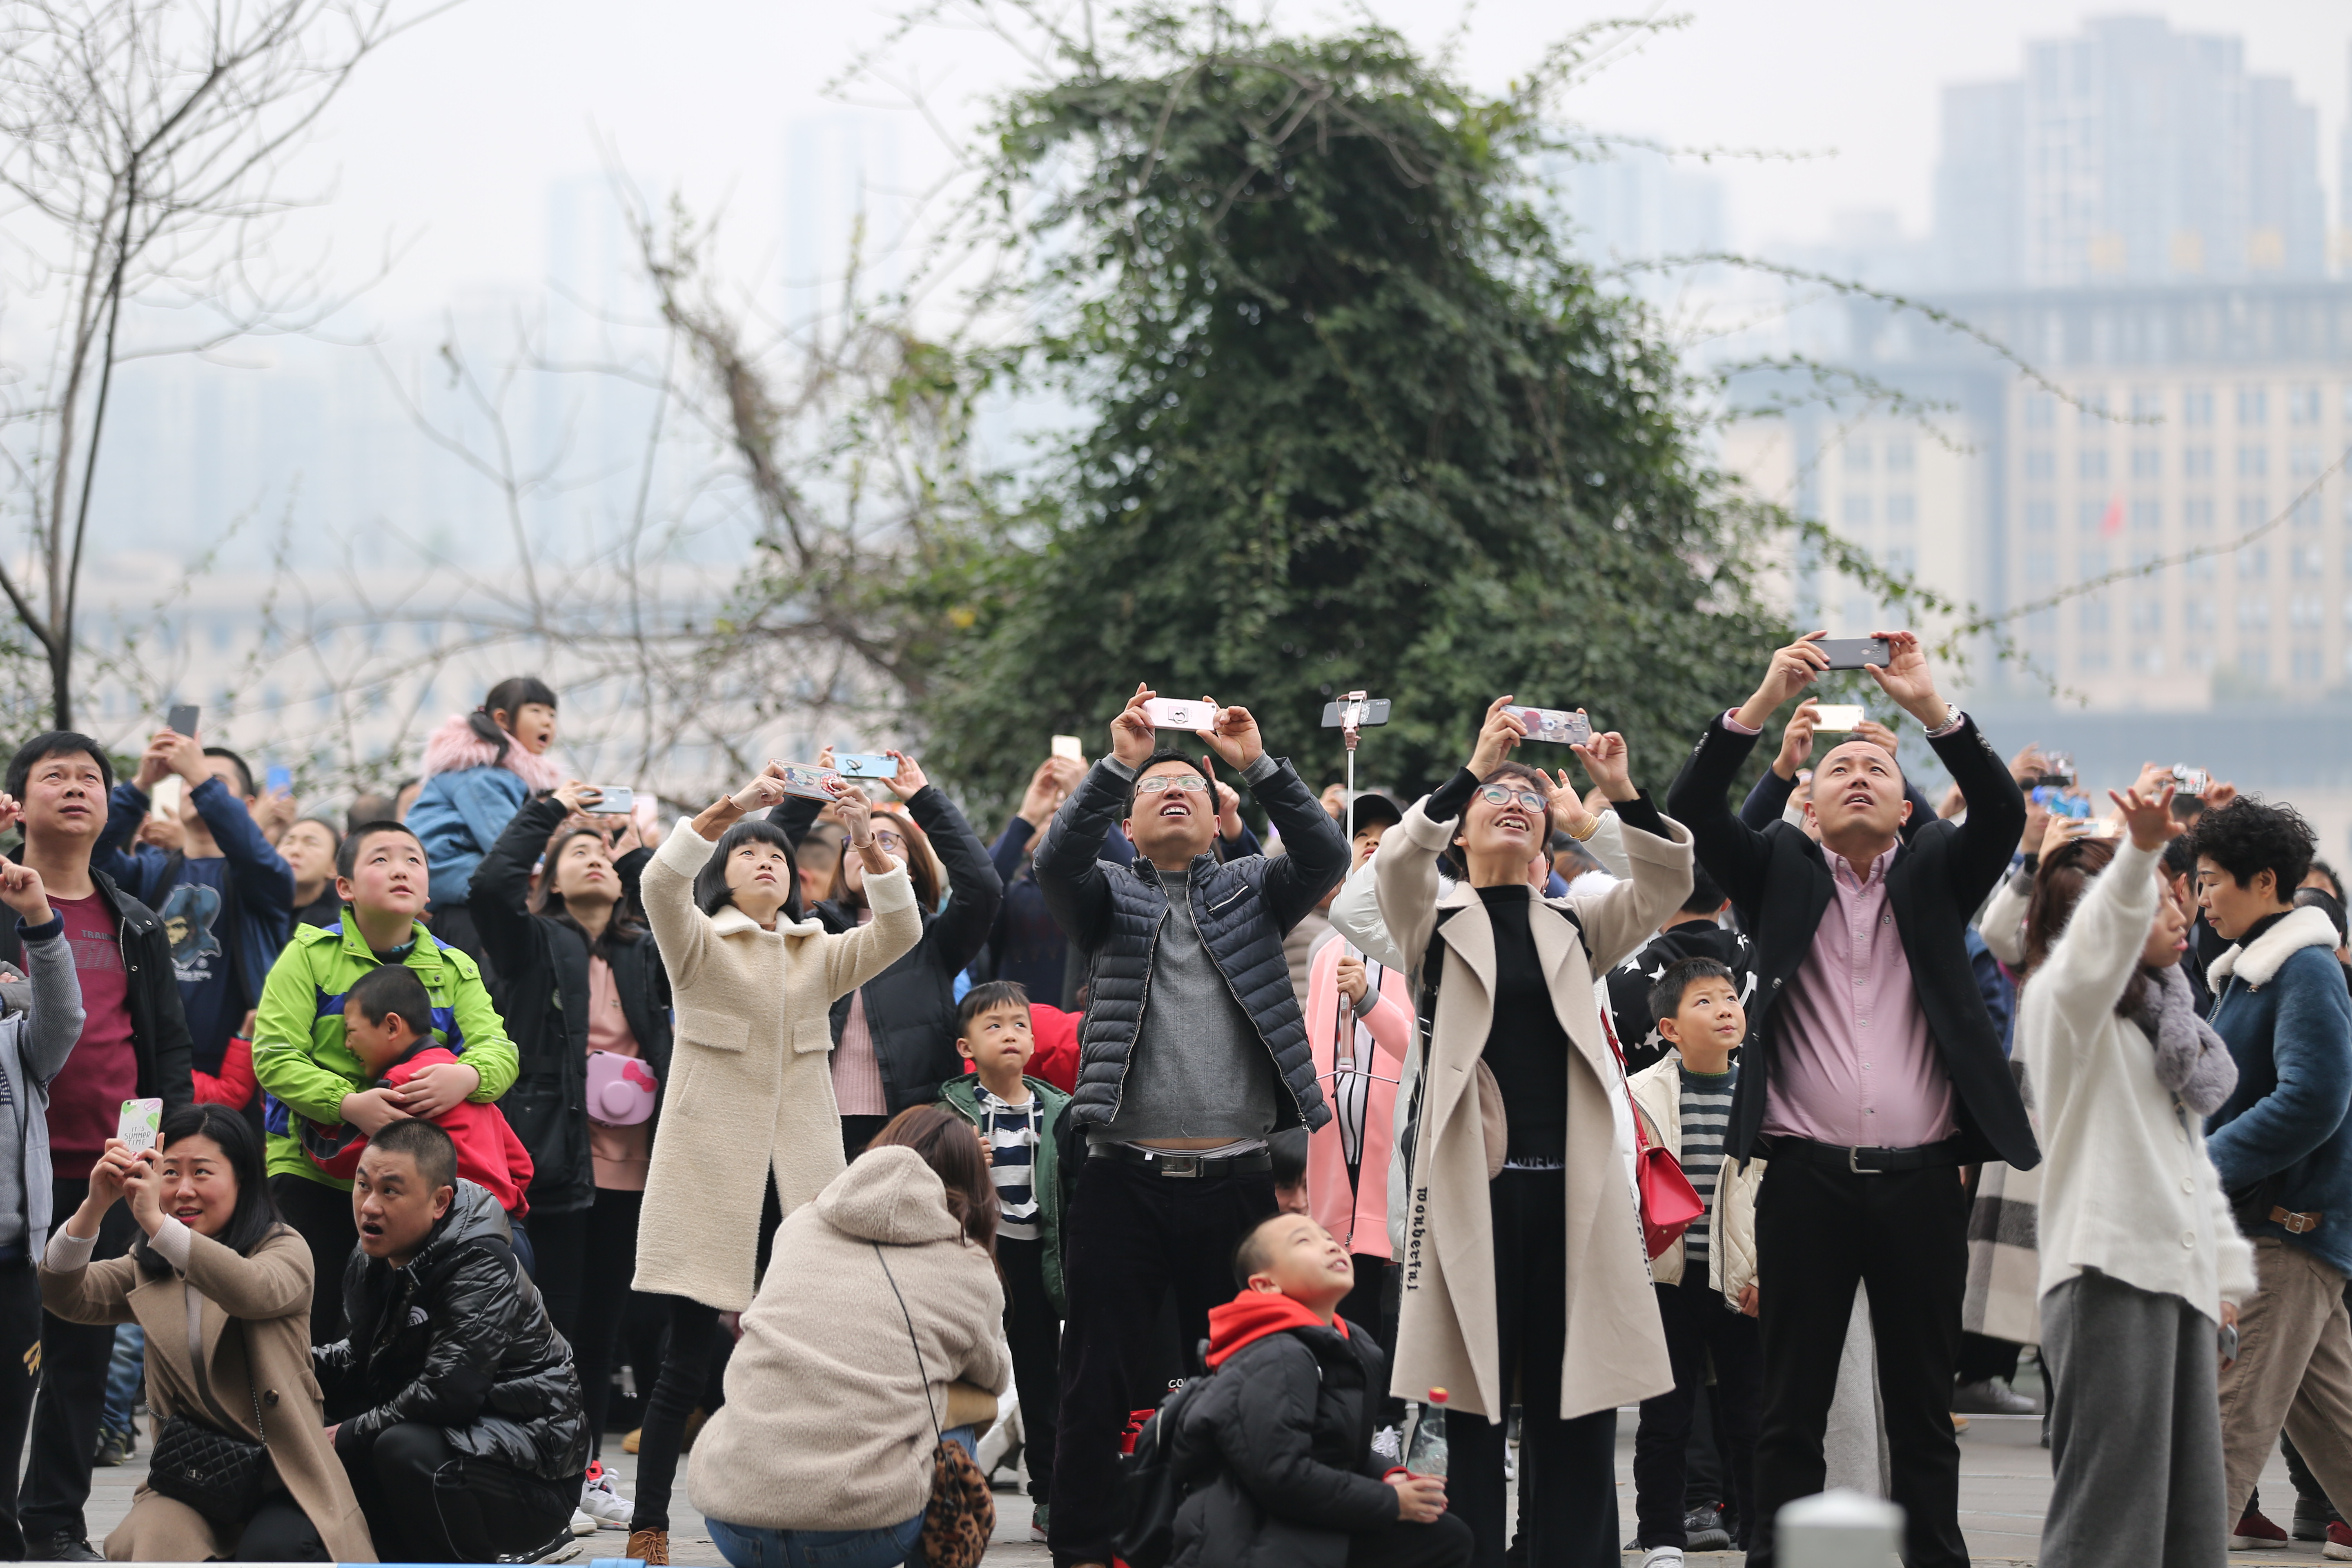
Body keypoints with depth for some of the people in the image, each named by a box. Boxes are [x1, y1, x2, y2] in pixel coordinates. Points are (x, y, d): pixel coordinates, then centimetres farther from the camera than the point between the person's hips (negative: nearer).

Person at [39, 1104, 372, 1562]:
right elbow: (65, 1297, -6)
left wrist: (156, 1221, -37)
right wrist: (94, 1207, -25)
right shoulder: (148, 1270, 11)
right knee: (139, 1546, -31)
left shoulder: (285, 1249, -1)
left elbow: (255, 1292, -26)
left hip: (284, 1476, -2)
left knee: (272, 1551, -33)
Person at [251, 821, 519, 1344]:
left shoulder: (454, 969, 9)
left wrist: (466, 1076, -29)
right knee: (313, 1324, -3)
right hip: (310, 1168, -3)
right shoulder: (310, 955, -1)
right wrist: (348, 1104, -28)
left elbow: (499, 1049, -4)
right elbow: (274, 1056, -12)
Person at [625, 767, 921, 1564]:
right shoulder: (696, 943, 7)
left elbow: (899, 930, -1)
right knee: (687, 1364, -3)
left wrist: (867, 842, -17)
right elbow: (659, 881, -15)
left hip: (800, 1175, 3)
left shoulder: (821, 953, 17)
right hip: (711, 1171, -3)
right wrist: (733, 806, -28)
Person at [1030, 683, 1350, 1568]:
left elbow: (1326, 856, -4)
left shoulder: (1252, 891, 14)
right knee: (1102, 1379, 1)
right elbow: (1058, 860, -10)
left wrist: (1259, 766, -13)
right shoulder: (1107, 896, 11)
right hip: (1126, 1183, -1)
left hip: (1235, 1181, 1)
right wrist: (1118, 763, -19)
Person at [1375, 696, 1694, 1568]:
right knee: (1473, 1408, -1)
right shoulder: (1436, 923, 8)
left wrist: (1622, 794, -13)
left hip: (1572, 1188, 3)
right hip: (1473, 1185, -3)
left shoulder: (1575, 928, 17)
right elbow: (1396, 860, -14)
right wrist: (1473, 768, -21)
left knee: (1577, 1411, 2)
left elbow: (1666, 883, 1)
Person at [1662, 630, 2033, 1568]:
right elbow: (1691, 813, -3)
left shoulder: (1937, 874, 12)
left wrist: (1932, 709, -15)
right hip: (1806, 1177, -1)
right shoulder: (1780, 872, 11)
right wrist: (1763, 704, -13)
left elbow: (2003, 814, -4)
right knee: (1791, 1408, 4)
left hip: (1922, 1180, 1)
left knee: (1924, 1409, 6)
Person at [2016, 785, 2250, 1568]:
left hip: (2181, 1279, 9)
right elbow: (2106, 934, -25)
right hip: (2109, 1275, -8)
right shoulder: (2063, 1002, -2)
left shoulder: (2166, 1019, 24)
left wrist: (2229, 1270, 22)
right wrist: (2139, 853, -42)